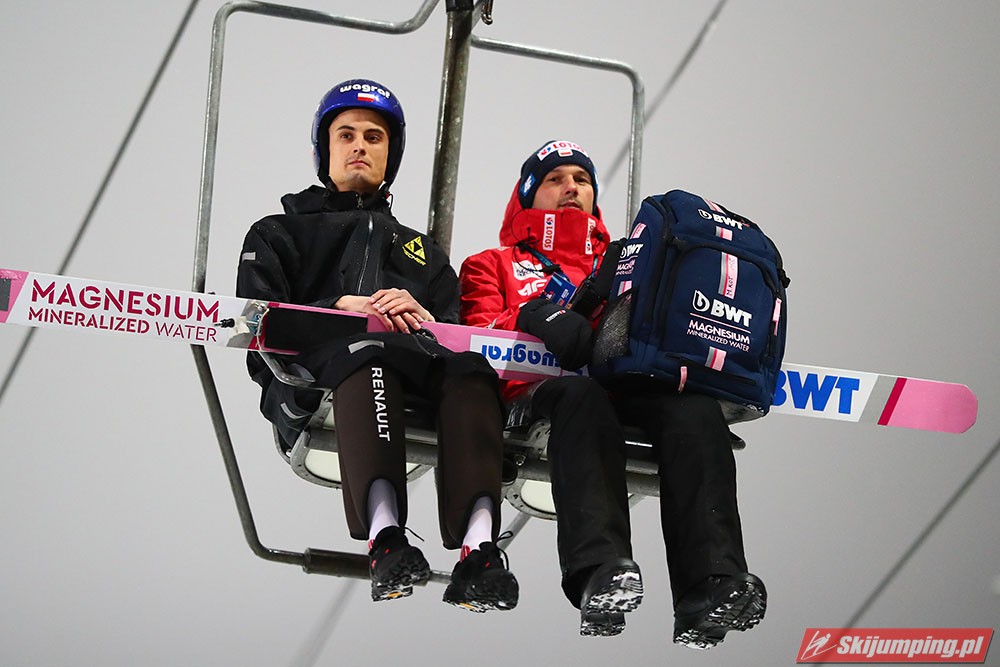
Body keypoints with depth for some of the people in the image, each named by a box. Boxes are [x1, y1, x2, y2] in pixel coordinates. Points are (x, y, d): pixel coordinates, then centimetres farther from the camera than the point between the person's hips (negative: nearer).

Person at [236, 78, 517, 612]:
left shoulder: (422, 250, 39)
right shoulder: (277, 235, 31)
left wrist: (423, 318, -5)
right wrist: (340, 307, -7)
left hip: (422, 367, 2)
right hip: (312, 375, -2)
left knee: (470, 369, -35)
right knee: (368, 351, -40)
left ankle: (478, 549, -56)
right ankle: (385, 537, -58)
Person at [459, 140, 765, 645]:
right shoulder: (493, 265, 31)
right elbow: (480, 338, 12)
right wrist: (535, 320, -9)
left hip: (631, 385, 3)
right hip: (545, 388, -2)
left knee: (694, 410, -33)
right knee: (583, 395, -41)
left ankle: (712, 591, -50)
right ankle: (601, 574, -57)